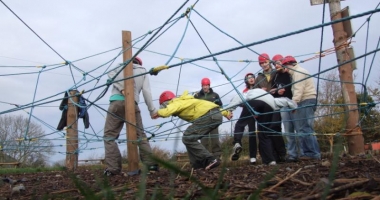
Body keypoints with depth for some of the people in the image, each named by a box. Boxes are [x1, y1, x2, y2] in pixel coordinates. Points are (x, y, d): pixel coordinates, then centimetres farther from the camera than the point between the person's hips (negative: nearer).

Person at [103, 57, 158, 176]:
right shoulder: (143, 71, 22)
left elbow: (111, 74, 0)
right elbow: (147, 92, 10)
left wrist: (121, 88, -10)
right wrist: (152, 110, 7)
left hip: (117, 102, -1)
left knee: (109, 135, 1)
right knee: (140, 135, 10)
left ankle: (113, 168, -9)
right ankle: (151, 163, 5)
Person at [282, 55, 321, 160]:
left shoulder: (298, 72, -6)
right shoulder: (296, 73, 27)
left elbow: (298, 90, -17)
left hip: (307, 101, -10)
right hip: (305, 102, 10)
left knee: (305, 128, -13)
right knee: (301, 128, 6)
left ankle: (313, 153, -13)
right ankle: (307, 152, 5)